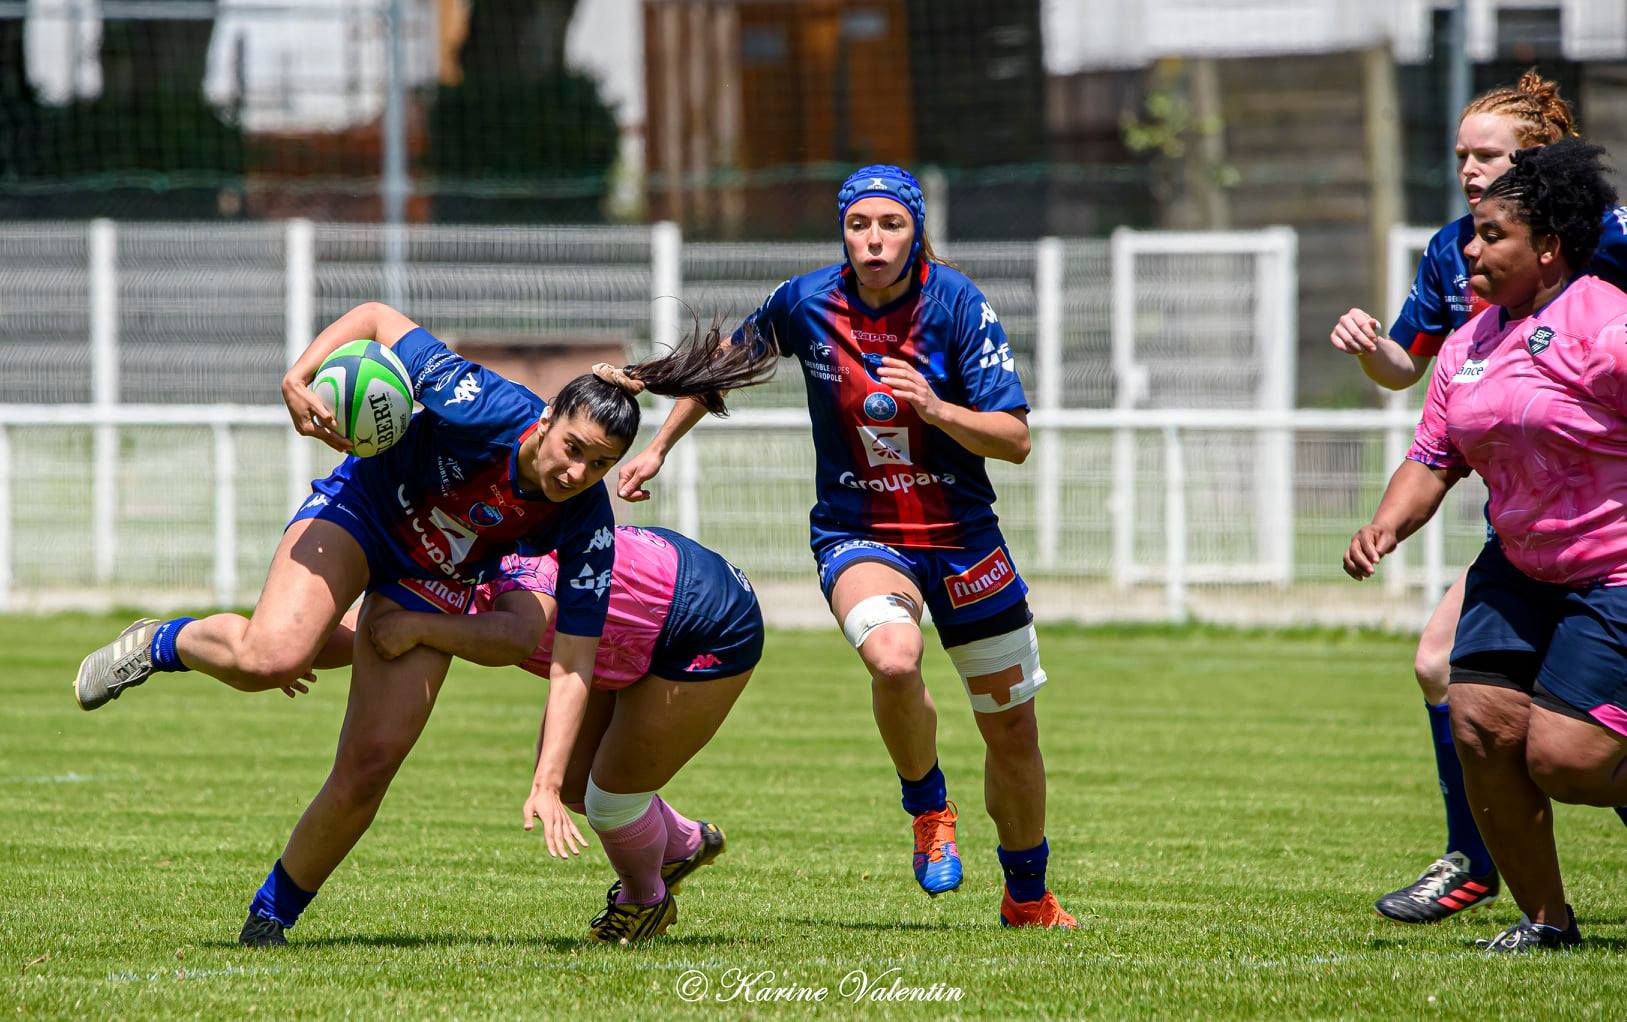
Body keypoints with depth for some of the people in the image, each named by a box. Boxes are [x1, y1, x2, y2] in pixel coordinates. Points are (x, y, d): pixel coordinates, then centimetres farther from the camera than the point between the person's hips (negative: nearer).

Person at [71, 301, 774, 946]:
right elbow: (378, 318, -21)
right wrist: (297, 377, -34)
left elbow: (573, 667, -22)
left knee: (369, 766, -10)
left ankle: (272, 916, 13)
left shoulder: (588, 529, -24)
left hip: (432, 588, 3)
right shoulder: (485, 408, -32)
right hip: (361, 511, -3)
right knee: (272, 657, -32)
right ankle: (158, 645, 1)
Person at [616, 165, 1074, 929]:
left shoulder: (956, 304, -13)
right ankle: (926, 807, -5)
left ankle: (1027, 899, 32)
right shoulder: (806, 303, -9)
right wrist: (659, 446, 15)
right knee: (892, 659, -34)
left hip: (962, 536, 1)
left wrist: (936, 408, -31)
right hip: (857, 535, -1)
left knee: (1012, 729, 8)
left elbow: (1015, 440, -14)